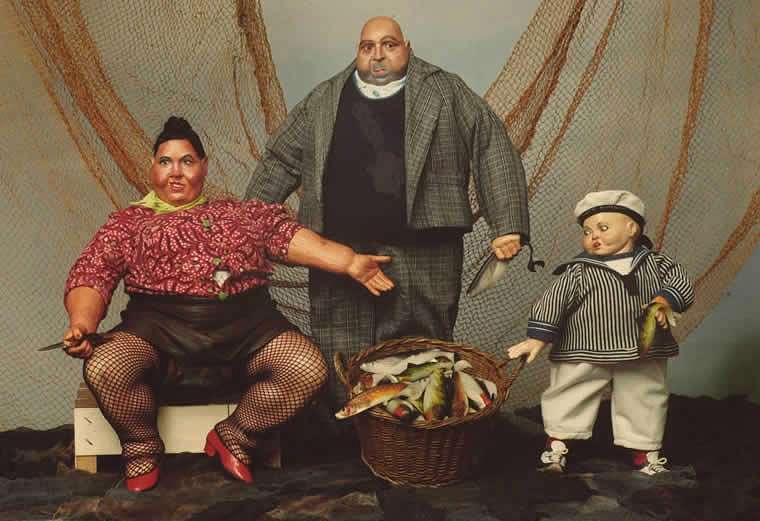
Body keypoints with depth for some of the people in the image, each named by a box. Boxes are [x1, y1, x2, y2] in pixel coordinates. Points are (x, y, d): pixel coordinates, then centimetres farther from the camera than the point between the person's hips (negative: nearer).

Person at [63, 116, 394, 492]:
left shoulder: (243, 213, 22)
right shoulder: (128, 223, 17)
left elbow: (290, 235, 12)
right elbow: (90, 277, 7)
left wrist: (350, 263, -2)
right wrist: (82, 324, -14)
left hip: (244, 322, 1)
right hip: (160, 322, -1)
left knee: (309, 368, -22)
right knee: (103, 369, -30)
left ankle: (232, 438, 3)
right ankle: (142, 449, 2)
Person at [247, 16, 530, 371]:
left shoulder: (445, 91, 9)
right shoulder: (324, 100, 15)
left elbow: (492, 149, 5)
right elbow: (280, 161, 17)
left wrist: (507, 226, -4)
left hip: (422, 258, -1)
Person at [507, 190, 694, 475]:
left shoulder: (654, 262, 1)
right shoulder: (578, 271, -7)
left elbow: (681, 281, 2)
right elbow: (552, 302, -9)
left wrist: (664, 302, -18)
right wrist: (537, 338, -14)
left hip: (644, 355, 2)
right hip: (584, 355, -2)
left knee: (644, 403, 14)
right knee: (568, 398, 6)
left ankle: (645, 451, 33)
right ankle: (557, 443, 25)